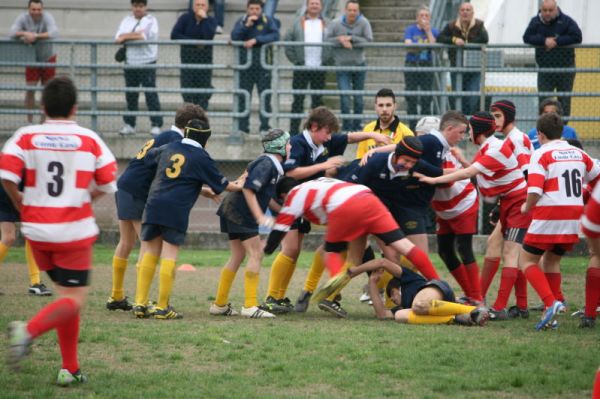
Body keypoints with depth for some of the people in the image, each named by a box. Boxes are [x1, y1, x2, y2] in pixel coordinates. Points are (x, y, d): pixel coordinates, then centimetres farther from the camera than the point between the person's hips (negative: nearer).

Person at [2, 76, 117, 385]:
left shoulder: (26, 136, -1)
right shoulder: (89, 140, -2)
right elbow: (108, 183, 0)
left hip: (37, 230, 3)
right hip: (75, 231, -3)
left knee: (65, 292, 17)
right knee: (74, 299, 0)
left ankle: (71, 369, 13)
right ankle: (29, 330, -28)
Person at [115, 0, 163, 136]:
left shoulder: (151, 21, 0)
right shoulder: (127, 20, 14)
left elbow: (145, 36, -16)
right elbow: (118, 38, 1)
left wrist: (126, 37, -9)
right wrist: (136, 35, -12)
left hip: (147, 62, -5)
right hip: (130, 63, 5)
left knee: (151, 94, -6)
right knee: (130, 95, 7)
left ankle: (156, 125, -4)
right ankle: (129, 124, 14)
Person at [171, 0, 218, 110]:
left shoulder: (211, 20, 0)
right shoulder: (185, 18, 1)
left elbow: (209, 36, -19)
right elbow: (174, 35, -10)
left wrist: (204, 18, -18)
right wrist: (195, 42, -13)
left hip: (204, 58, 0)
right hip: (188, 58, 0)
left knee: (203, 93, -2)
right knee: (187, 92, -3)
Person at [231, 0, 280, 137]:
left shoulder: (268, 21, 3)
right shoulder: (241, 21, 8)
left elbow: (275, 35, -11)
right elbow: (234, 37, -5)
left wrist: (256, 40, -18)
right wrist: (247, 25, -16)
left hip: (263, 65, -2)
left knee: (265, 96, -2)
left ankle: (265, 127, 4)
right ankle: (242, 127, 7)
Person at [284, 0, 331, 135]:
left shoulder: (327, 24, 9)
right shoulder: (298, 23, 6)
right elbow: (287, 40, 5)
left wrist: (326, 58, 2)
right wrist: (294, 59, -1)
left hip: (319, 68, 1)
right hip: (301, 68, -1)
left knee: (317, 99, 7)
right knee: (298, 100, -1)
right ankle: (294, 131, 1)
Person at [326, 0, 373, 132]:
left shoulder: (364, 23, -8)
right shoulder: (335, 24, -7)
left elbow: (369, 41, -16)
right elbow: (326, 40, -6)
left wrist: (351, 38, -21)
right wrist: (340, 40, -21)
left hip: (359, 65, 1)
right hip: (342, 66, -1)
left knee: (358, 97, 11)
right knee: (344, 97, -9)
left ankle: (357, 126, 22)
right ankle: (347, 127, -1)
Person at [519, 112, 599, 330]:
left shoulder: (542, 154, -6)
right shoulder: (578, 153, 11)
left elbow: (535, 190, -16)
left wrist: (527, 207, 2)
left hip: (548, 218, -6)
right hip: (574, 219, 6)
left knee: (526, 261, 4)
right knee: (552, 260, 21)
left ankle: (551, 302, -18)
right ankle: (551, 313, 12)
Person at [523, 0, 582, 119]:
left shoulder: (566, 21, -8)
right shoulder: (536, 22, 0)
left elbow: (577, 37, -17)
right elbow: (526, 38, -9)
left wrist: (556, 41, -20)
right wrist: (544, 41, -22)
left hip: (565, 68, -2)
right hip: (544, 68, 2)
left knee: (564, 101, 5)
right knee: (543, 100, 1)